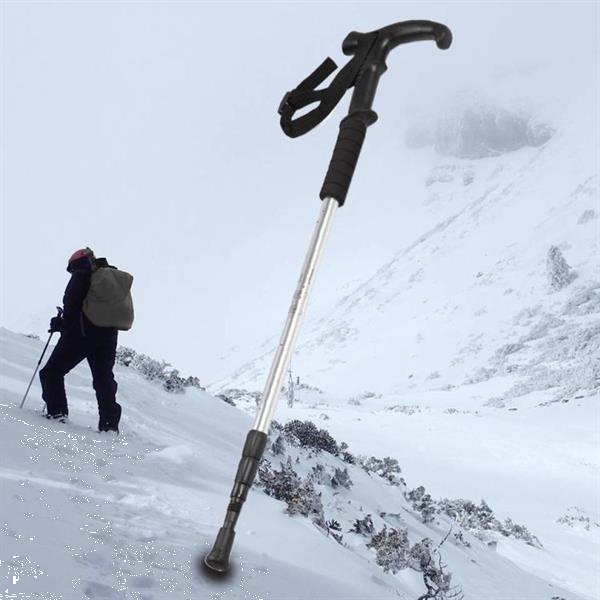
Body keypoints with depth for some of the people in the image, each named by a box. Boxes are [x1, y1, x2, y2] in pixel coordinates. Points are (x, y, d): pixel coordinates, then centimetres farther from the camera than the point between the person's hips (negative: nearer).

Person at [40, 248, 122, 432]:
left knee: (53, 371, 6)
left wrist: (64, 323, 4)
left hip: (81, 332, -6)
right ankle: (109, 422, 4)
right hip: (108, 336, 6)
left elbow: (71, 301, -12)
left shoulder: (81, 275, 1)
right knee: (104, 379, 12)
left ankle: (57, 412, -4)